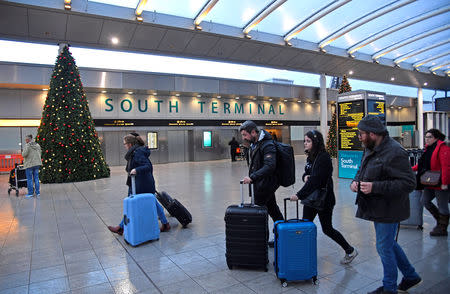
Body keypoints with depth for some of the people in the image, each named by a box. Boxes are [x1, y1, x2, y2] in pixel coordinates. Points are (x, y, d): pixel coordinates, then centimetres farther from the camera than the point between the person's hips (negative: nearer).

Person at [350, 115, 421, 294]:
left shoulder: (395, 152, -22)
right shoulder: (371, 149, 7)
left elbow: (408, 183, -25)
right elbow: (362, 170, 21)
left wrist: (375, 187, -29)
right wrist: (356, 180, -1)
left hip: (388, 210, -9)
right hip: (378, 208, 9)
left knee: (384, 247, 4)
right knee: (389, 244, 22)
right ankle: (411, 276, 42)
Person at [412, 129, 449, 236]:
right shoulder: (428, 148, 12)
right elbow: (422, 163, 21)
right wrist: (413, 169, 8)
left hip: (441, 184, -9)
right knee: (424, 200, 13)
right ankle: (440, 220, 30)